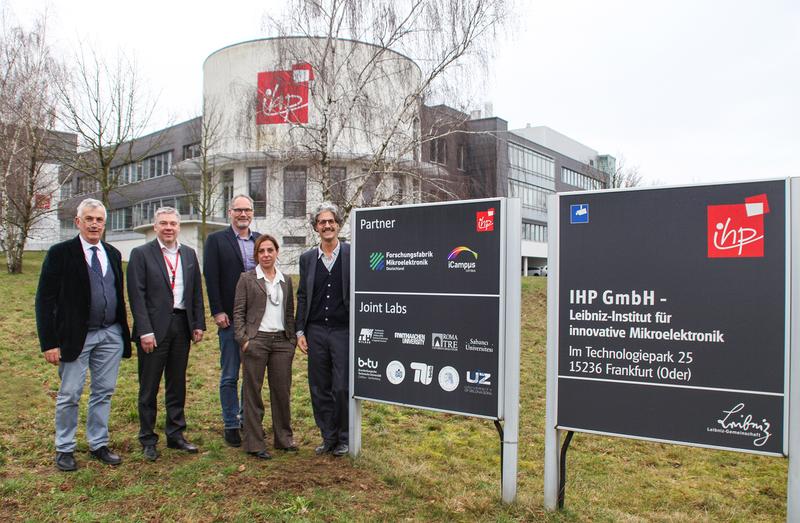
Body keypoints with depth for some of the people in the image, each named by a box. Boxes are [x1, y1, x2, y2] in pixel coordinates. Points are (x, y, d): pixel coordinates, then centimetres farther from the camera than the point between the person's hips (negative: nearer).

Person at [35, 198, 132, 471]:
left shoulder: (113, 254, 9)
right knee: (69, 395, 5)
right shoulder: (60, 253, -5)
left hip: (111, 335, 4)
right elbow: (45, 300, -7)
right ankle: (64, 449, 22)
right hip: (75, 336, -4)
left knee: (103, 393, 11)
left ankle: (98, 444, 25)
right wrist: (49, 342, -12)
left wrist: (124, 331, 10)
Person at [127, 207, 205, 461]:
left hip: (182, 326, 4)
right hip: (154, 328, -4)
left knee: (177, 385, 14)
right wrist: (145, 331, -15)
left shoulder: (189, 254, 10)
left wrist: (198, 324, 5)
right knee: (149, 388, 7)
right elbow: (137, 295, -9)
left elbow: (197, 292, 11)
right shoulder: (141, 254, -4)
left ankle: (175, 434, 27)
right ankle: (148, 440, 20)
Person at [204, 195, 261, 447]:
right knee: (229, 376, 6)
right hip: (230, 318, -3)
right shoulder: (216, 240, -1)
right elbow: (211, 279, -6)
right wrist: (218, 312, -12)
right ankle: (231, 424, 17)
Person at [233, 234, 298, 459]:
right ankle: (253, 443, 13)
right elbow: (238, 312, -2)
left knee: (282, 390, 8)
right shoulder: (247, 279, 1)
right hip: (256, 340, -3)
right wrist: (243, 339, -10)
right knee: (252, 392, 4)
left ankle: (283, 438, 22)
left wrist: (292, 339, 7)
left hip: (282, 341, 4)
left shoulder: (285, 280, 12)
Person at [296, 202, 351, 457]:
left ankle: (344, 438, 19)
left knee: (342, 388, -1)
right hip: (316, 332, 4)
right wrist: (300, 331, 5)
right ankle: (328, 437, 25)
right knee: (319, 388, 10)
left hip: (343, 331, -3)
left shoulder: (352, 255, -3)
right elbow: (302, 297, 11)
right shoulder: (307, 258, 8)